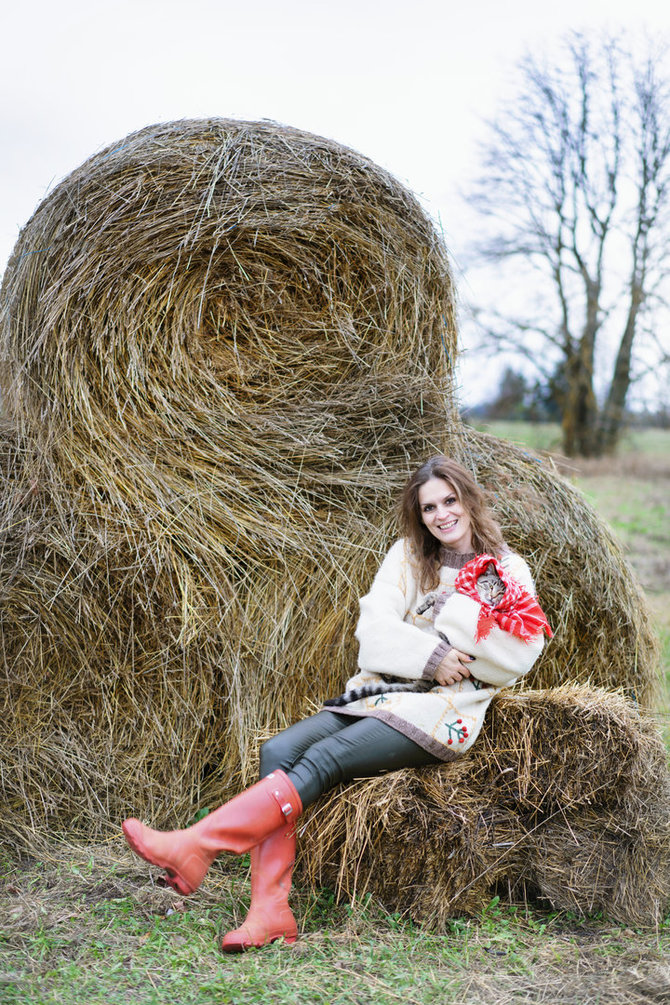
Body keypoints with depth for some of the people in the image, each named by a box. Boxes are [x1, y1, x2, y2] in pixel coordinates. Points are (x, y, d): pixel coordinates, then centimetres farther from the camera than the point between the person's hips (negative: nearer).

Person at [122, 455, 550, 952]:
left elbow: (516, 659, -6)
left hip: (445, 709, -5)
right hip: (384, 690, 5)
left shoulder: (510, 571, 6)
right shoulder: (408, 556, 15)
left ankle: (195, 846, -32)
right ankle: (271, 912, -25)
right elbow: (374, 628, 1)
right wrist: (430, 657, -14)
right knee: (280, 750, -20)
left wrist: (453, 611, -11)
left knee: (325, 758, -28)